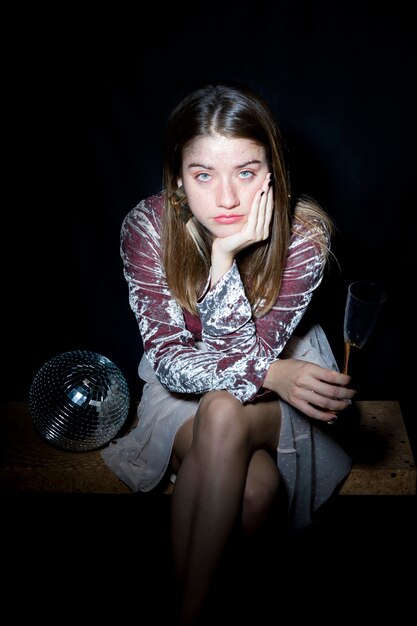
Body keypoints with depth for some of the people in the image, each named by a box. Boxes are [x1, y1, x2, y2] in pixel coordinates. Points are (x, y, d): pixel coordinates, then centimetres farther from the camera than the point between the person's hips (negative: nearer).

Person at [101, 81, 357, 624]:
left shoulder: (304, 233, -25)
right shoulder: (147, 228, -22)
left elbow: (253, 354, -27)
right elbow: (168, 360, -21)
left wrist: (224, 258, -39)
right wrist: (267, 373, -34)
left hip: (280, 382, 0)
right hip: (182, 387, 1)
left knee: (223, 412, -35)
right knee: (252, 485, -31)